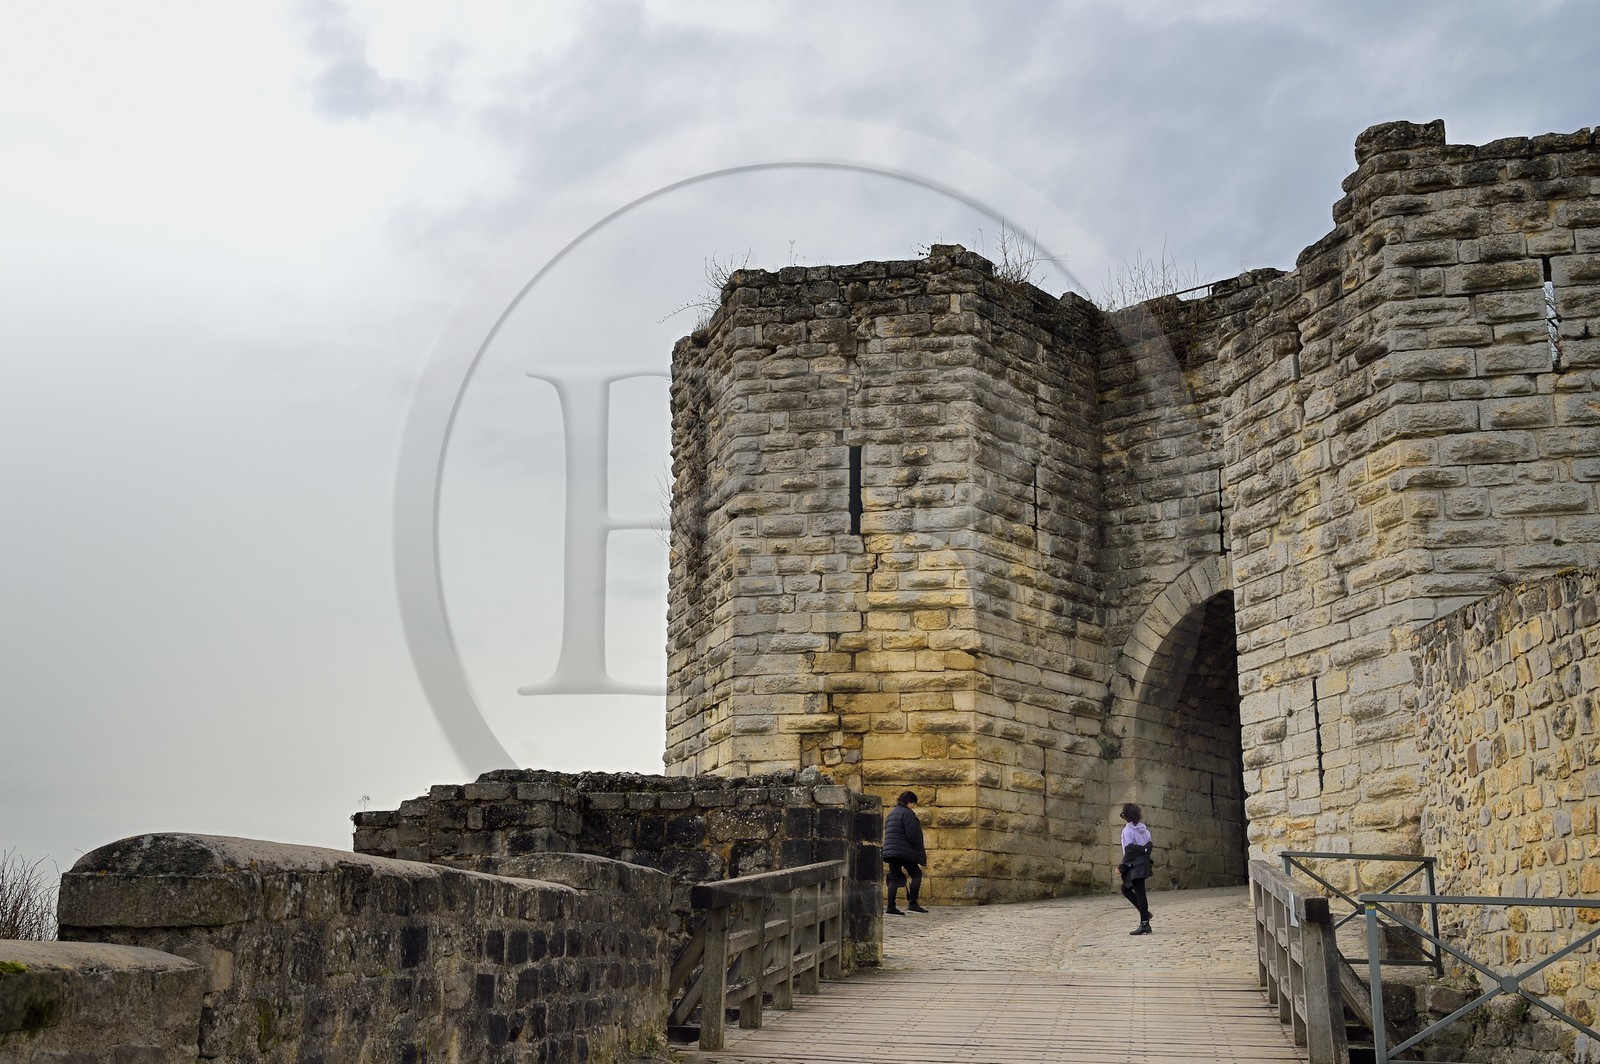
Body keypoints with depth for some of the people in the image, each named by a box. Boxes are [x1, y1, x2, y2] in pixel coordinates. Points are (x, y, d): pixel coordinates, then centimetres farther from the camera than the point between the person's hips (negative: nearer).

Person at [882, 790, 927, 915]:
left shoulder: (891, 814, 20)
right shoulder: (907, 813, -9)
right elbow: (913, 835, -16)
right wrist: (920, 852, -6)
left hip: (890, 851, 8)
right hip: (904, 851, -8)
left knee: (894, 879, 7)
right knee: (916, 874, 1)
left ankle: (891, 907, 1)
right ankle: (912, 904, -4)